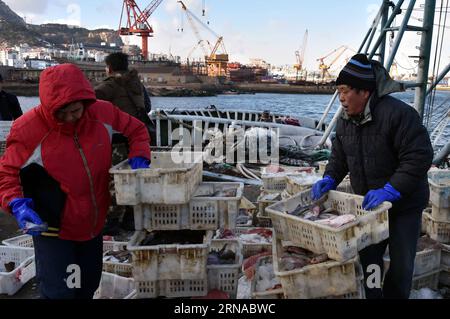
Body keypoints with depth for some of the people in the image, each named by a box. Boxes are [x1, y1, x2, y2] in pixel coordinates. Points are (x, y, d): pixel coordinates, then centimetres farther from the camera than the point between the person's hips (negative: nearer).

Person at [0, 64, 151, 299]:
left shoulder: (103, 113, -11)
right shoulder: (28, 129, -20)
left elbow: (137, 130, 5)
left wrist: (138, 160, -9)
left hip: (94, 225, 5)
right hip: (53, 229, -4)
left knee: (89, 286, 21)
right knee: (59, 292, -2)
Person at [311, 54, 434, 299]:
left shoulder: (398, 113, -24)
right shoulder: (345, 120, -1)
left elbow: (419, 157, -27)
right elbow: (339, 157, 10)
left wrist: (390, 190, -33)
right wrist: (329, 179, -8)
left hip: (404, 205, -6)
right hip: (370, 204, 6)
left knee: (401, 265, 6)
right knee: (368, 260, 13)